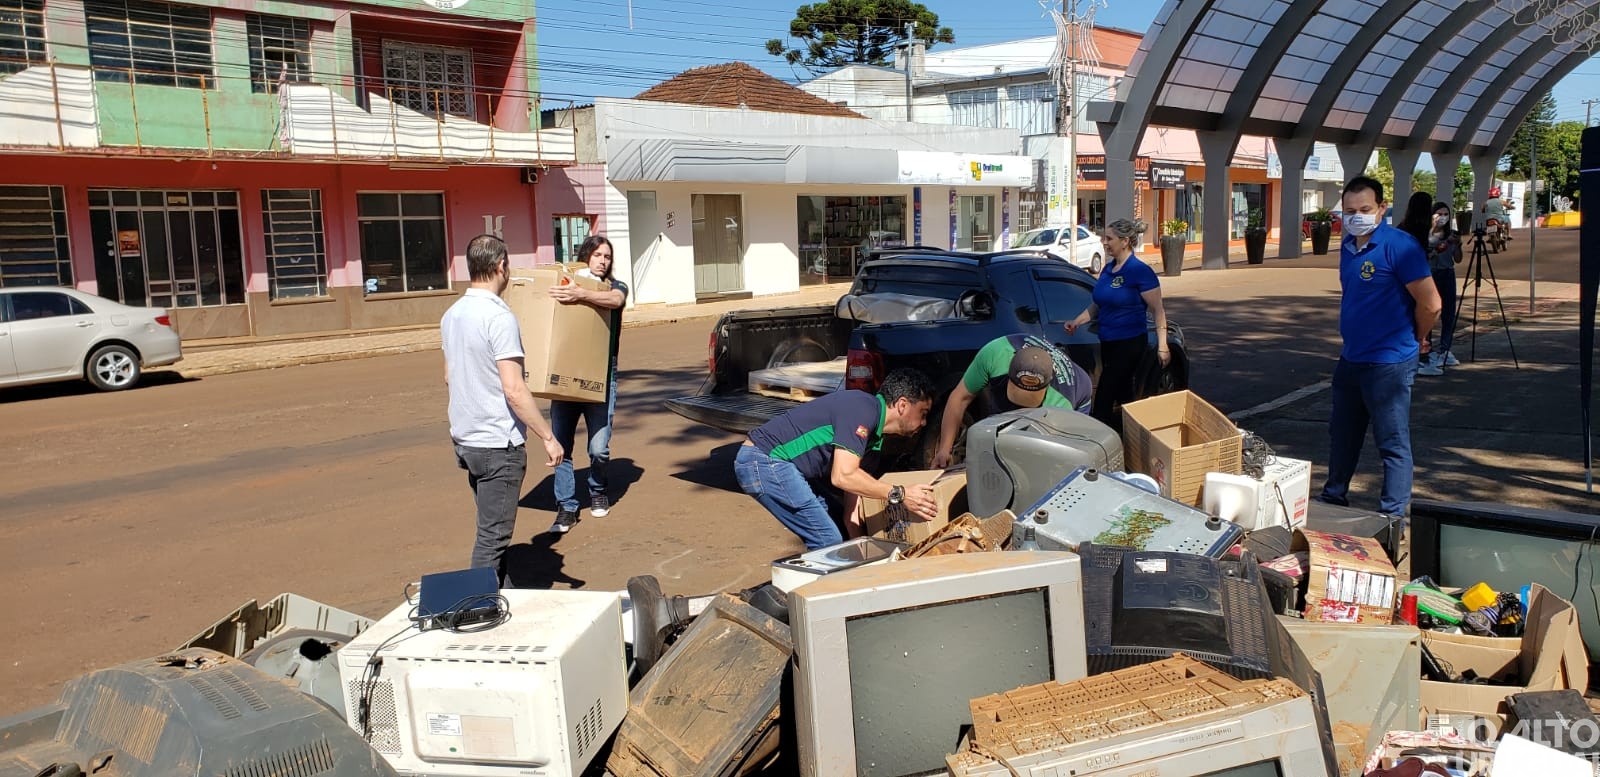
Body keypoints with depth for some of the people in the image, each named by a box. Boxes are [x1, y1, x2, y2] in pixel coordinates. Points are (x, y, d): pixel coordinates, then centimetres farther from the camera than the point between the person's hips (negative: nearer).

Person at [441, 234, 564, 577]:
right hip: (498, 445, -9)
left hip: (465, 438, 9)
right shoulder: (499, 316, -19)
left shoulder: (451, 314, 7)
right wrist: (548, 437, -18)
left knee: (492, 527, 22)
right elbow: (514, 390, -24)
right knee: (492, 536, -1)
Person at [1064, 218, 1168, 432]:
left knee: (1102, 401, -10)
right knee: (1124, 396, 14)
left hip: (1130, 344, -8)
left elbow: (1158, 310, -11)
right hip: (1108, 342, 8)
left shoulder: (1140, 271, -12)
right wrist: (1076, 322, 7)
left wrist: (1162, 346, -15)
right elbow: (1097, 305, 21)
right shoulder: (1108, 270, 11)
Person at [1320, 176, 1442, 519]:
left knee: (1393, 442, 1)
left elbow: (1430, 303, -16)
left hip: (1389, 363, -9)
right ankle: (1334, 498, 37)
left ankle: (1393, 517, 10)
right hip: (1351, 358, 9)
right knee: (1342, 434, 21)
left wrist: (1415, 340, -2)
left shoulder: (1398, 246, -17)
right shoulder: (1348, 244, 9)